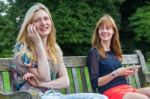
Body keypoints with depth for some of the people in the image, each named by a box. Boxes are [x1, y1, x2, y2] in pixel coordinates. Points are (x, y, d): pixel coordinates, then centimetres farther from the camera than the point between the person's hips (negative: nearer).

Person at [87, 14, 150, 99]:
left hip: (126, 88, 7)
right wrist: (115, 73, -15)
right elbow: (95, 83, -7)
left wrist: (126, 73, 3)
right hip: (111, 92, -7)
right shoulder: (94, 52, 0)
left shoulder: (114, 52, 19)